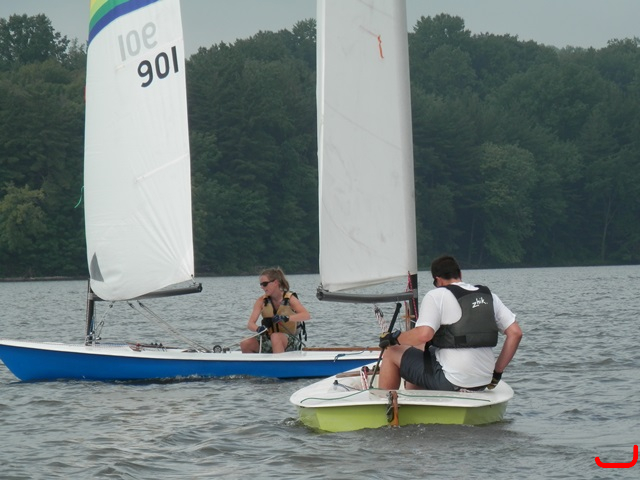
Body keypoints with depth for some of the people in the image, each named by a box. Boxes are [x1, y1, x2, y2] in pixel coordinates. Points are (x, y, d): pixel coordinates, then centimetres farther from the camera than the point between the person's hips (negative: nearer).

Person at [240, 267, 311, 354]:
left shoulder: (289, 298, -9)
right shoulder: (261, 301, 1)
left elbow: (306, 315, -25)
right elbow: (250, 324, -9)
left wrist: (286, 318, -39)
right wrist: (258, 329, -34)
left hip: (291, 340, -4)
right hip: (269, 340, 4)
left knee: (275, 337, -37)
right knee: (245, 344, -19)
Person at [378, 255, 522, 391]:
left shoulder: (437, 295, -7)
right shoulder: (489, 296, 12)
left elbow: (424, 334, -22)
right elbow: (516, 333, 7)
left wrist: (394, 338, -4)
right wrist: (497, 372, 12)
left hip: (450, 381, -7)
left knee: (391, 353, 13)